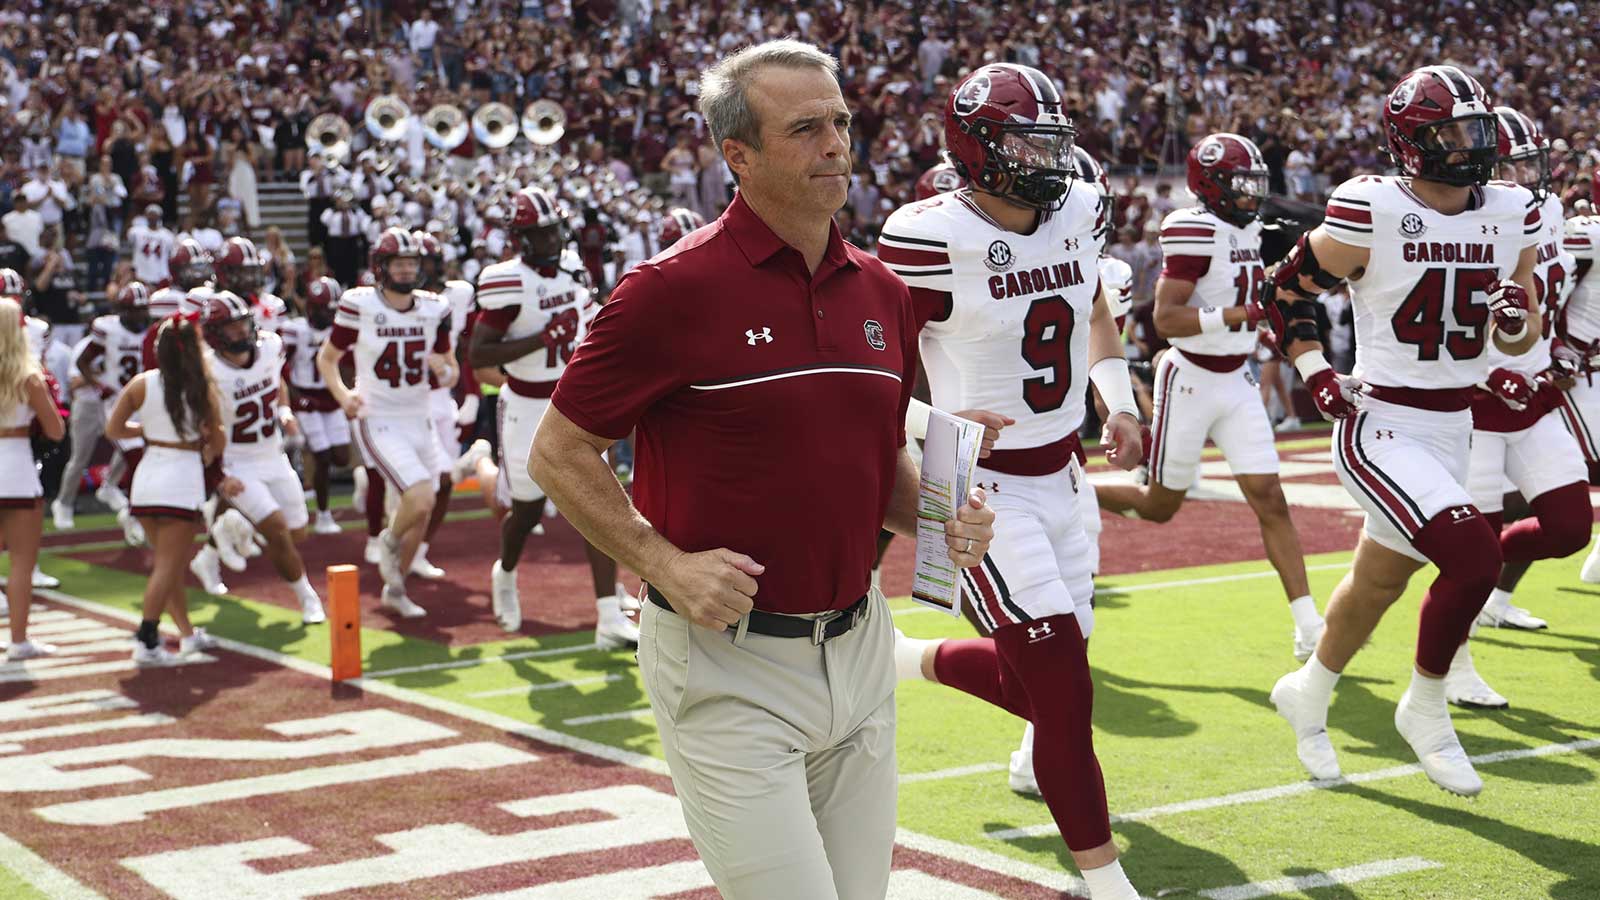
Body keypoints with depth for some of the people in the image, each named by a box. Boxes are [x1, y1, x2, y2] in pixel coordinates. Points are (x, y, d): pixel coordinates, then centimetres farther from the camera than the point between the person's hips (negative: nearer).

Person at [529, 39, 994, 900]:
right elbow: (559, 453, -7)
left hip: (856, 651, 7)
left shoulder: (880, 291, 7)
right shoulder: (676, 288, -13)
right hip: (727, 663, -6)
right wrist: (665, 565, -17)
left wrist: (939, 519, 0)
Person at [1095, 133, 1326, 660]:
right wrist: (1238, 314, -30)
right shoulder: (1194, 231, -17)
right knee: (1161, 506, 7)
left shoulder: (1248, 230, 9)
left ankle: (1308, 628, -2)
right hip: (1190, 381, -7)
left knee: (1271, 502, -1)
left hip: (1236, 384, 7)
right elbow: (1165, 319, -23)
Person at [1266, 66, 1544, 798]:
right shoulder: (1369, 213, -14)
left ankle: (1308, 692, 45)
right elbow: (1286, 293, -2)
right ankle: (1425, 711, 3)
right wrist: (1317, 377, -11)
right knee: (1474, 557, -20)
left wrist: (1515, 320, -12)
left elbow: (1521, 340, 10)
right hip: (1380, 429, -6)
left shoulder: (1511, 215, 3)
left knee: (1380, 582, 19)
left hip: (1453, 429, 7)